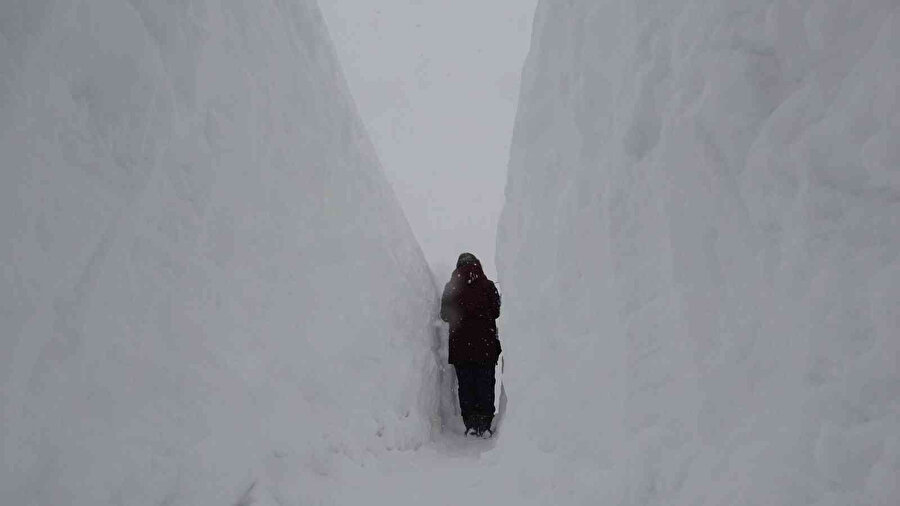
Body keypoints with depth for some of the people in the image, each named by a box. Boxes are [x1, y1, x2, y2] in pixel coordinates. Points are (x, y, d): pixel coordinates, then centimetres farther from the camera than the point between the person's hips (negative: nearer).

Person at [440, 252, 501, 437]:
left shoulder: (450, 287, 1)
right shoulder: (488, 285, -4)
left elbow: (445, 315, 6)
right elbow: (496, 312, 1)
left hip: (460, 346, 1)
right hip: (485, 345, -1)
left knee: (465, 386, 8)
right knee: (485, 386, 6)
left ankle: (470, 424, 8)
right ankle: (484, 426, 5)